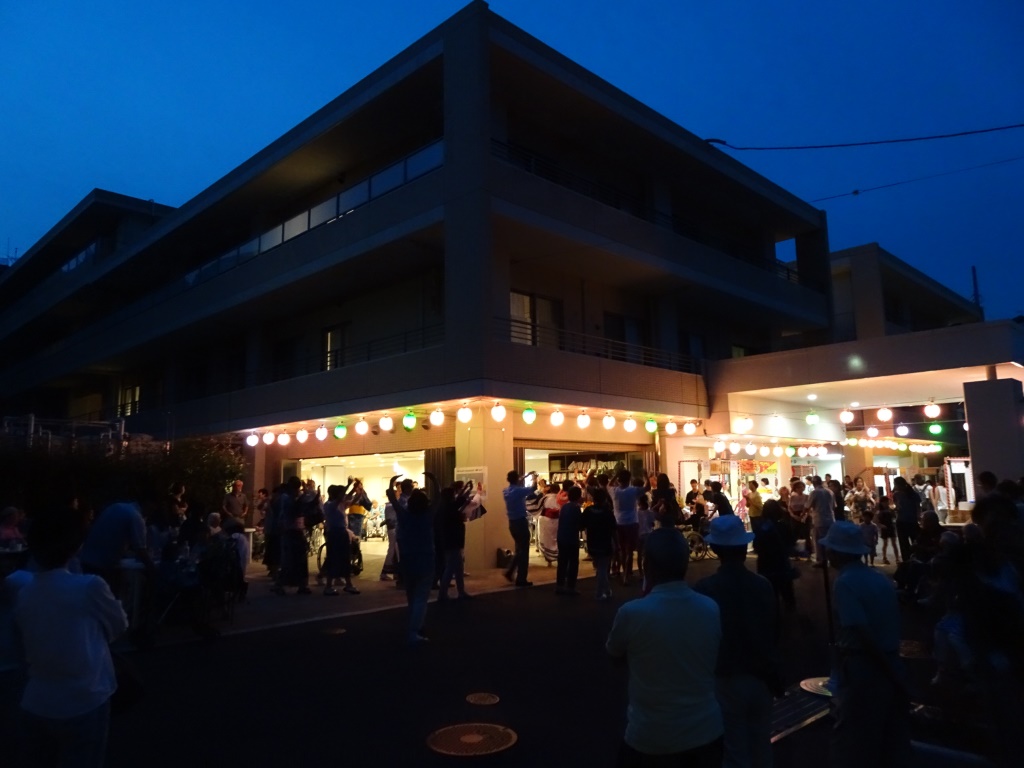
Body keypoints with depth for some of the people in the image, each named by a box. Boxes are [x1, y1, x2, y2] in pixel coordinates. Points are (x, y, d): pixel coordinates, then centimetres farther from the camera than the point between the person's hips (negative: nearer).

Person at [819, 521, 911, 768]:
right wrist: (892, 670, 17)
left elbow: (862, 633, -22)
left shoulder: (845, 583, -15)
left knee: (852, 739, 5)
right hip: (887, 665, 8)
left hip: (861, 668, -8)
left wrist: (892, 672, -15)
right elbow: (889, 627, 11)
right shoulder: (880, 579, 8)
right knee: (892, 735, 17)